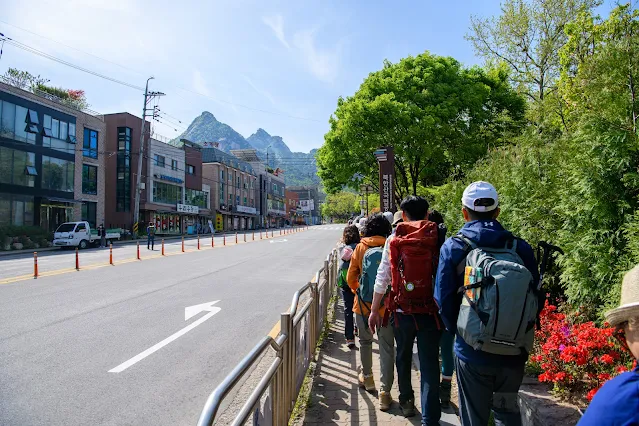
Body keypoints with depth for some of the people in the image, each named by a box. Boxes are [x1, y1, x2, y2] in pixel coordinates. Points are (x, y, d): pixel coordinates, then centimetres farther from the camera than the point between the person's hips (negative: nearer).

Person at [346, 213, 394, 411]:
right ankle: (384, 391, 6)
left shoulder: (360, 248, -5)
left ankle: (367, 377, 38)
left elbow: (351, 277, -2)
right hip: (386, 305, -1)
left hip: (363, 304, 1)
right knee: (386, 348, 6)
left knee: (365, 341, 22)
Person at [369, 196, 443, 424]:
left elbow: (382, 278, -1)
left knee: (403, 358, 23)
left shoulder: (394, 240, -2)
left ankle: (406, 401, 40)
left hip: (401, 310, 1)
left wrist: (374, 311, 6)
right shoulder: (437, 239, -3)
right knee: (429, 365, 6)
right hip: (430, 311, -1)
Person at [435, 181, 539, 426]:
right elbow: (534, 297, 3)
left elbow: (443, 299, -8)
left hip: (472, 351, -2)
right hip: (514, 352, 3)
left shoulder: (454, 247, -9)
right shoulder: (520, 248, -3)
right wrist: (518, 336, 15)